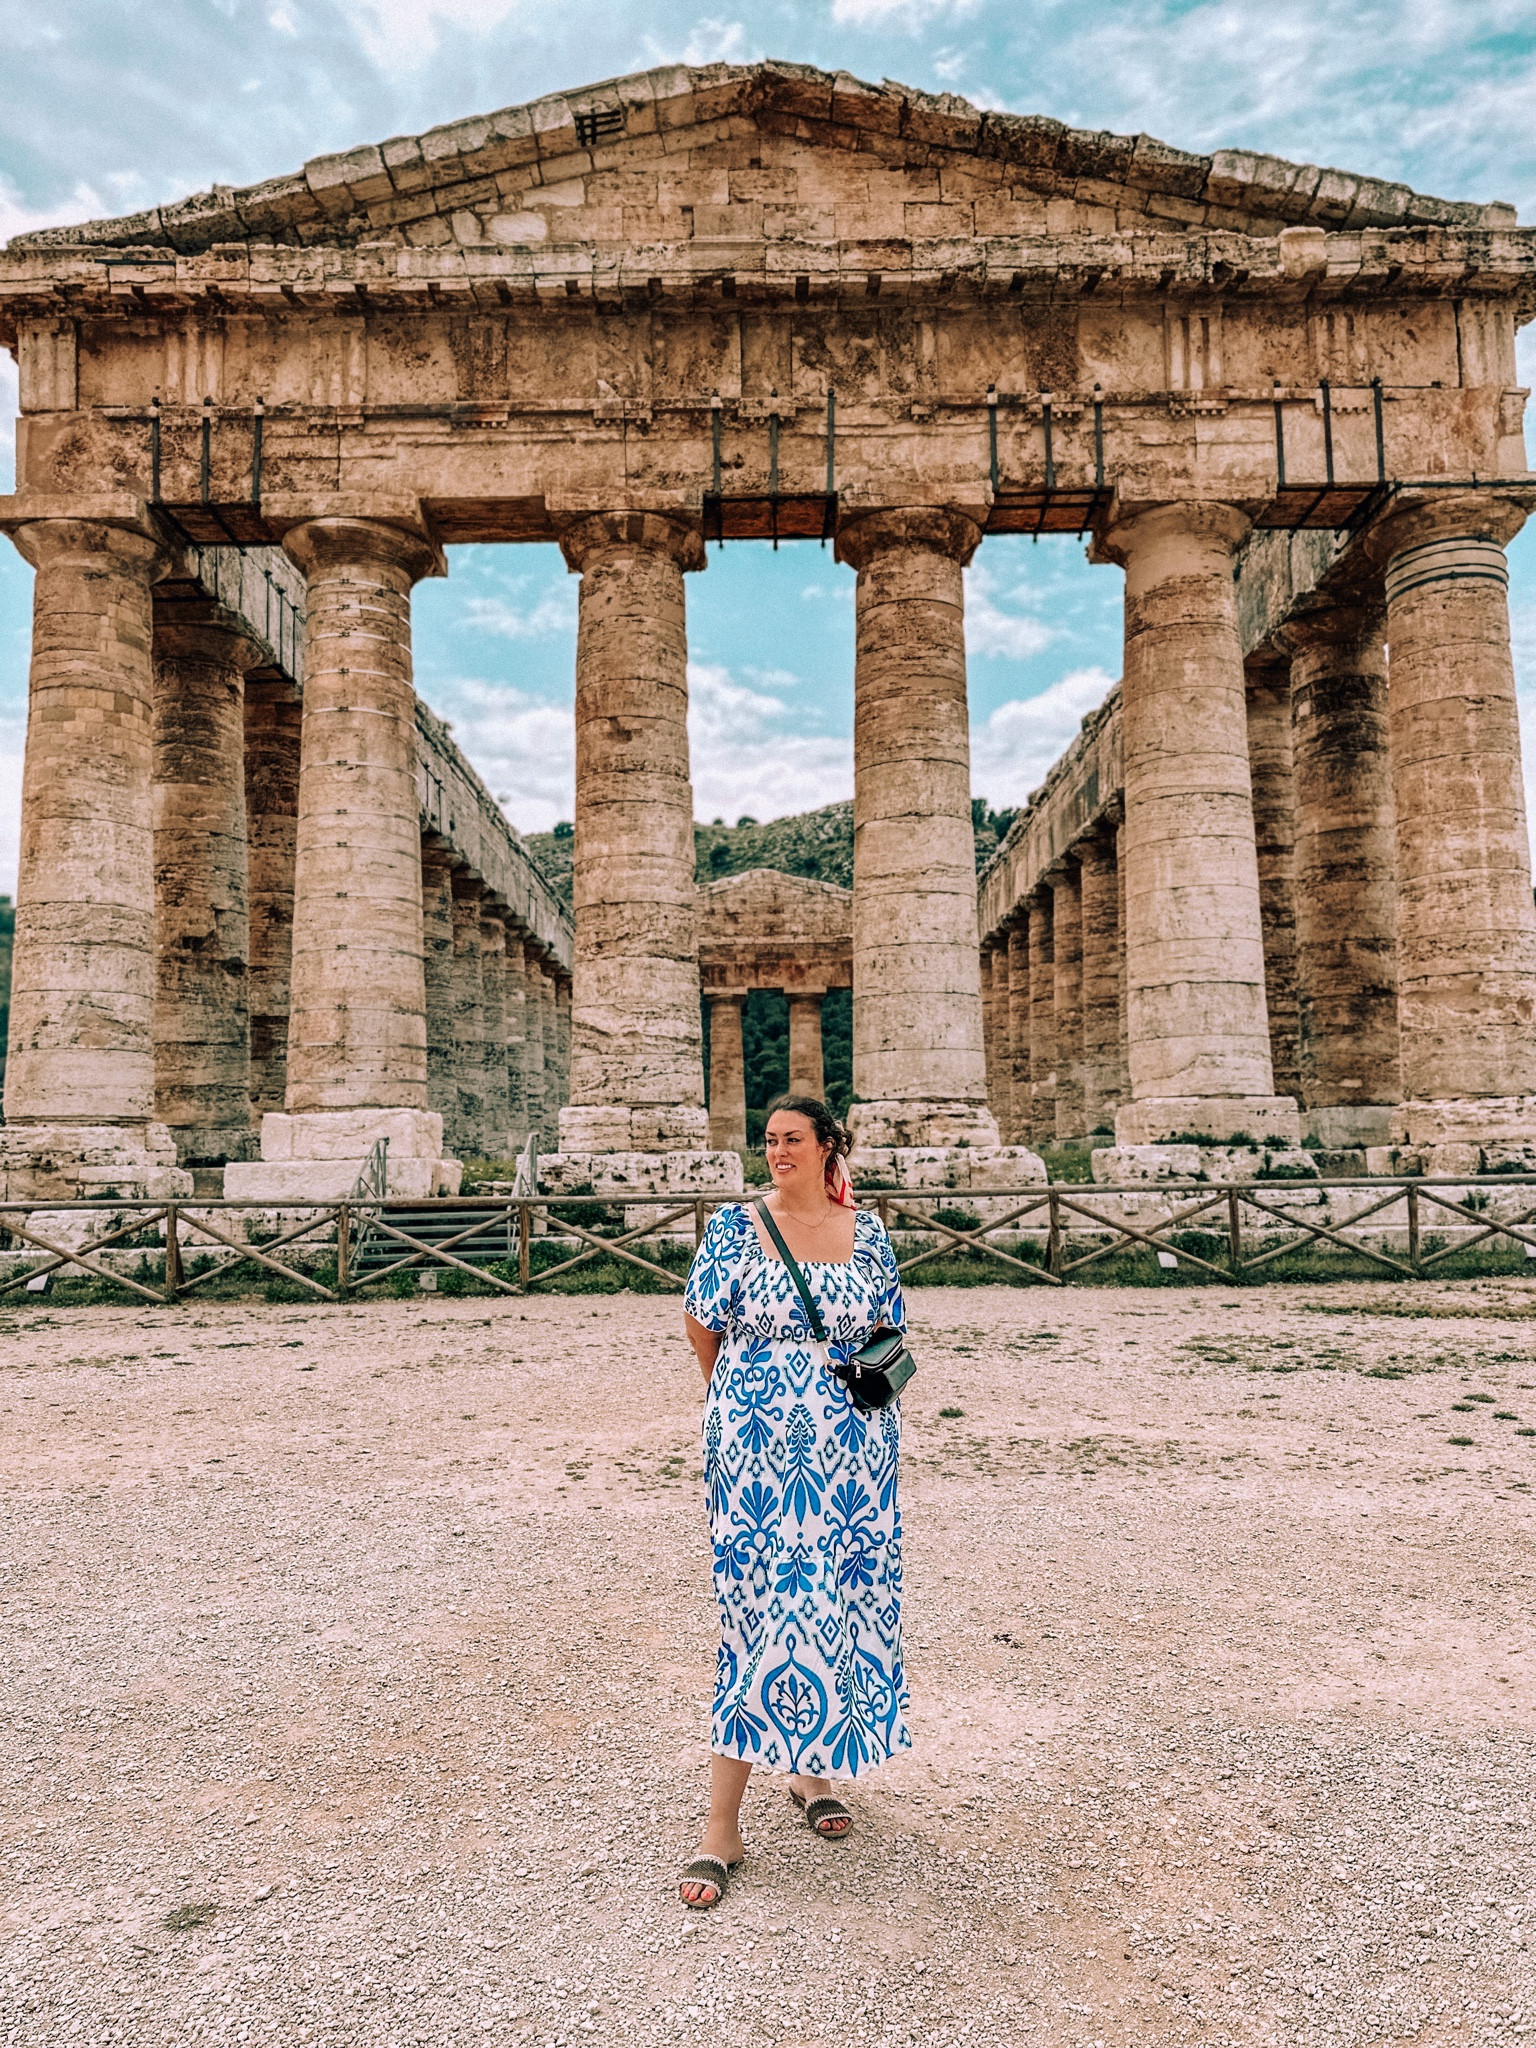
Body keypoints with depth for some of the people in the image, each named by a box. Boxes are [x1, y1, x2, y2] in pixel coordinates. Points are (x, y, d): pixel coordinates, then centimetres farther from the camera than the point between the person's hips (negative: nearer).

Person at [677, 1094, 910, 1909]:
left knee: (842, 1599, 11)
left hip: (851, 1449, 3)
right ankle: (722, 1823, 4)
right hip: (757, 1448, -3)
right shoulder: (734, 1225, -2)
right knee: (758, 1606, -5)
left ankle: (812, 1769, 33)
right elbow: (703, 1326, 5)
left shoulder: (867, 1232, 5)